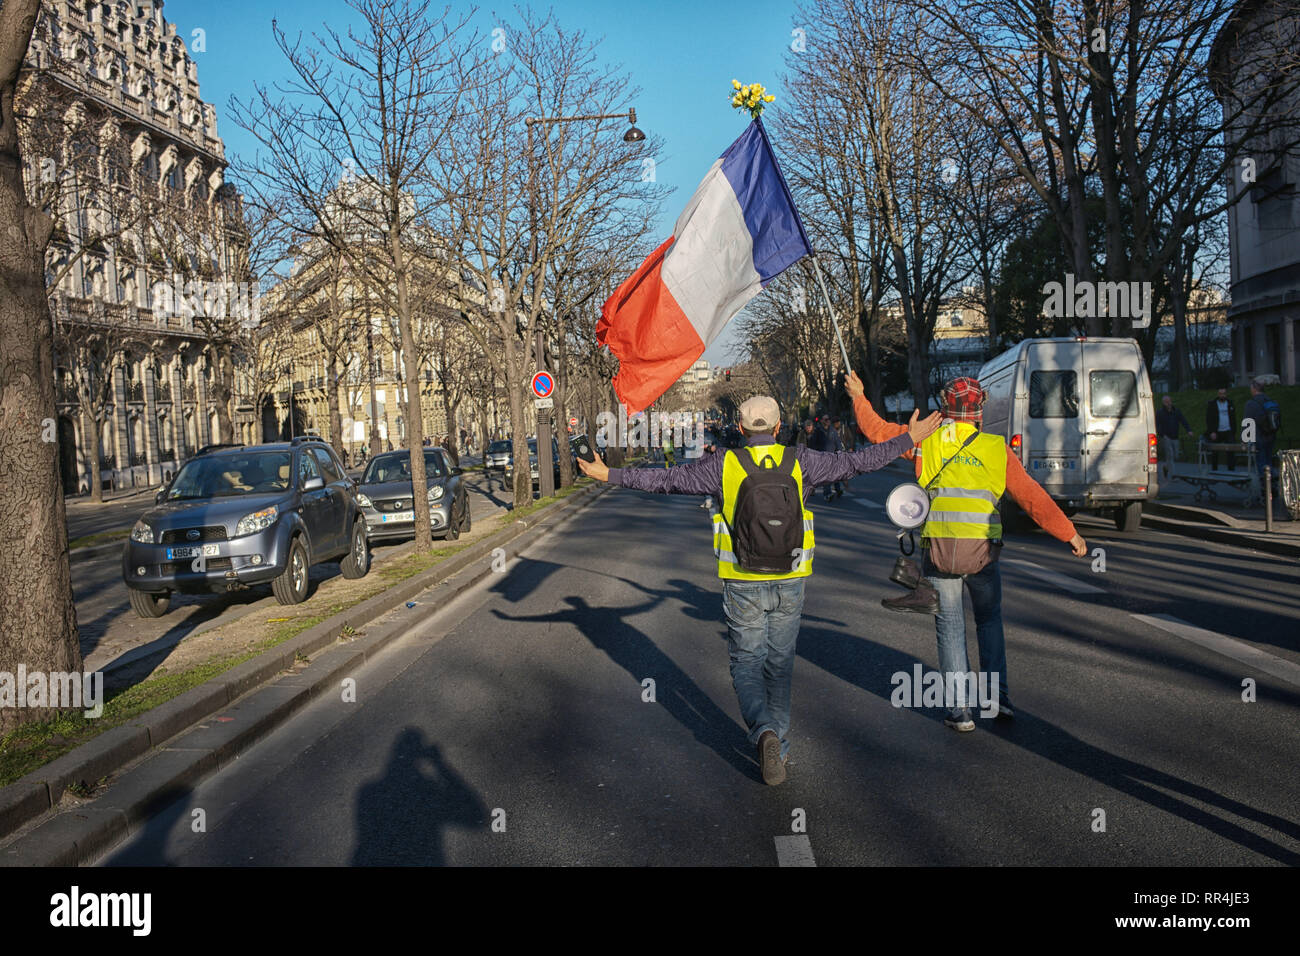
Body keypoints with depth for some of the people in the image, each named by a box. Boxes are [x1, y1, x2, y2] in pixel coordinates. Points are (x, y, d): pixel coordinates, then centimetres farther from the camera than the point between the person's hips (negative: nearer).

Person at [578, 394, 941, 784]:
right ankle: (778, 748, 24)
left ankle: (765, 732, -15)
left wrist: (610, 475, 7)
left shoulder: (724, 465, -7)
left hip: (743, 584, -2)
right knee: (779, 666, 16)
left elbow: (666, 479, -3)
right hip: (790, 583, 2)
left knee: (746, 665, 9)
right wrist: (908, 438, 16)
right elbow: (856, 462, 4)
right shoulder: (799, 462, -3)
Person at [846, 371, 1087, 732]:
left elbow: (877, 431, 13)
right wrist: (1069, 534, 11)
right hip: (981, 548, 0)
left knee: (950, 627, 8)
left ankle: (959, 709, 9)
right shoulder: (995, 448, 6)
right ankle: (996, 695, 16)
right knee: (990, 620, 21)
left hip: (938, 546, 0)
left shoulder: (927, 439, 5)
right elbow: (1032, 496, 5)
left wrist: (859, 397, 28)